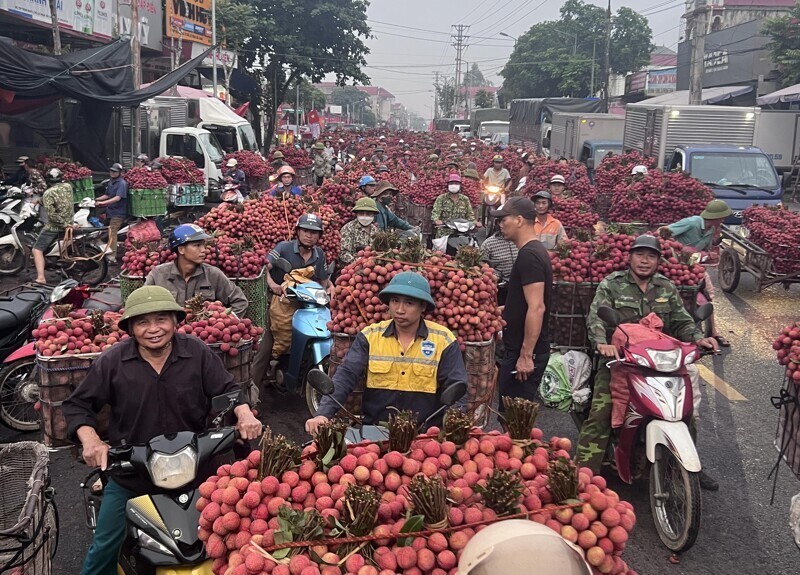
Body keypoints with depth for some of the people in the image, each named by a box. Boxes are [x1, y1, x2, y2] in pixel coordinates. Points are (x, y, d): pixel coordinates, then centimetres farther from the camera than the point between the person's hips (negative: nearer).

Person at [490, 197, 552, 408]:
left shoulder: (529, 256, -19)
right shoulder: (534, 251, 13)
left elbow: (537, 308, -25)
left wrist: (526, 355, -24)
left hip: (524, 352, -10)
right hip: (519, 349, 10)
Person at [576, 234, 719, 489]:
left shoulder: (667, 289, 14)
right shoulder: (611, 285, 1)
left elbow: (682, 322, 11)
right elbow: (596, 317, -11)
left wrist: (698, 338, -12)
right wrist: (602, 343, -32)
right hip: (618, 359, -4)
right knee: (599, 416, -18)